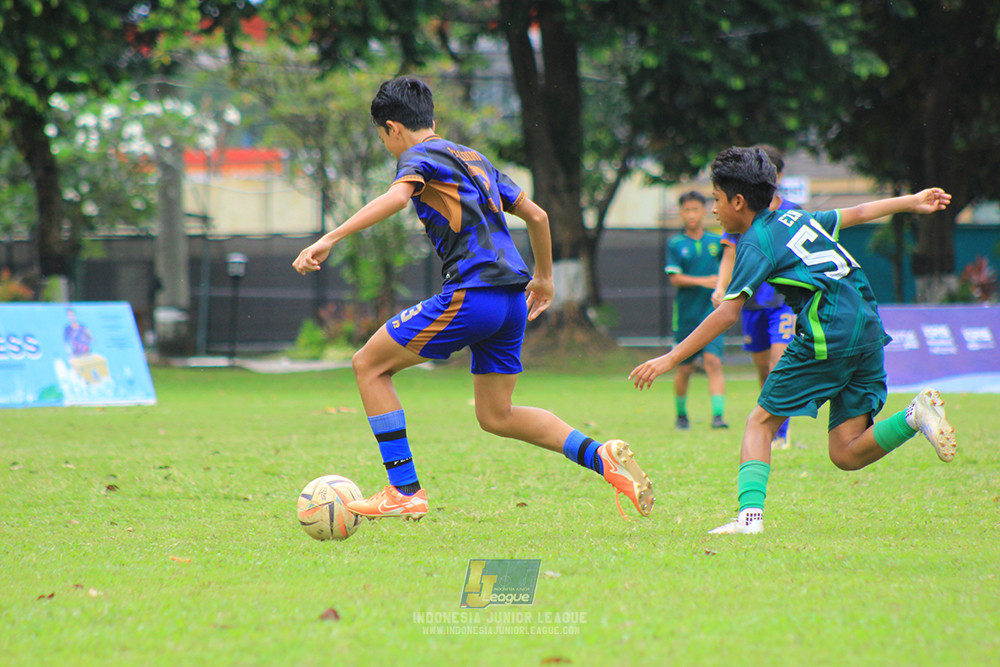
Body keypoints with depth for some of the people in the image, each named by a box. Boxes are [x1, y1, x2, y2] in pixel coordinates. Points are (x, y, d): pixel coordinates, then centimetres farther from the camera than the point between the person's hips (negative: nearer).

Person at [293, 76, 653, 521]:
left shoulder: (419, 156, 1)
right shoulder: (474, 159, 25)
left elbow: (396, 197, -23)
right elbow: (537, 215, 28)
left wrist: (329, 239, -29)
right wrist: (544, 277, 42)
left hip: (471, 294, -8)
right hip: (513, 298, 8)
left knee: (369, 366, 5)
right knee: (495, 416, 17)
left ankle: (405, 492, -1)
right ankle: (602, 456, 1)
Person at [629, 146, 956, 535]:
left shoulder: (756, 244, -1)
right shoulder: (795, 219, 20)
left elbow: (728, 314, -10)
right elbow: (856, 214, 33)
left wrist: (670, 359, -9)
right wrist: (912, 202, 49)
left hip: (827, 337, -7)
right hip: (869, 331, 7)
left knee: (761, 422, 3)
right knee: (846, 455, 4)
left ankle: (750, 514, -13)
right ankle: (915, 415, -17)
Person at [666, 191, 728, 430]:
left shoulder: (717, 241, 7)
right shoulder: (675, 244, 1)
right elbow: (675, 278, -8)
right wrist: (703, 281, -19)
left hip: (712, 313, 0)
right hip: (686, 316, 0)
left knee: (713, 361, -15)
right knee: (685, 368, 7)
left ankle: (718, 415, -22)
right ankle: (681, 414, 28)